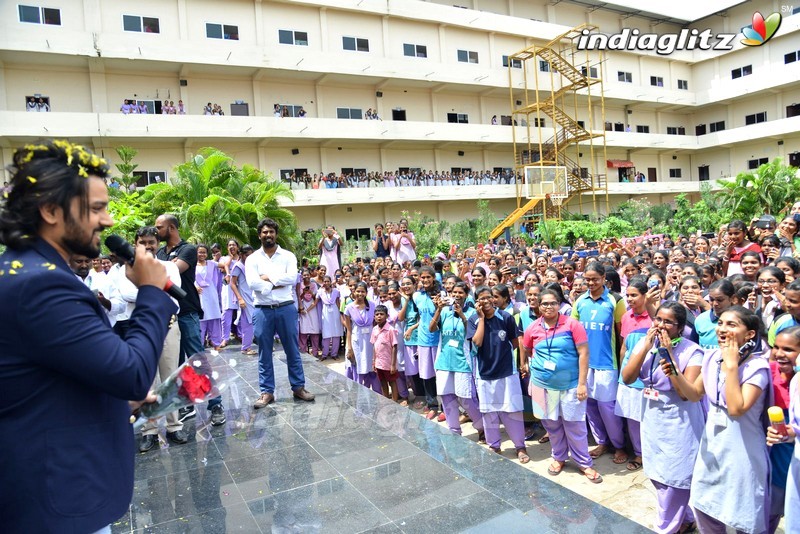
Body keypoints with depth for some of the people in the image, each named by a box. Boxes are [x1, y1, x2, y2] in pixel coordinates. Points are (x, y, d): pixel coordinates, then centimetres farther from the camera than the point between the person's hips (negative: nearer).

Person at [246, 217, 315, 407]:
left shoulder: (288, 256, 4)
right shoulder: (252, 259, 4)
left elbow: (292, 278, -12)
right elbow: (252, 283, -12)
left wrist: (268, 277, -10)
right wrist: (278, 283, -11)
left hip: (286, 308, 0)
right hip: (262, 310, 0)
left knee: (292, 350, 8)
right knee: (264, 354, 7)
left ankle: (298, 387, 20)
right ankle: (266, 392, 17)